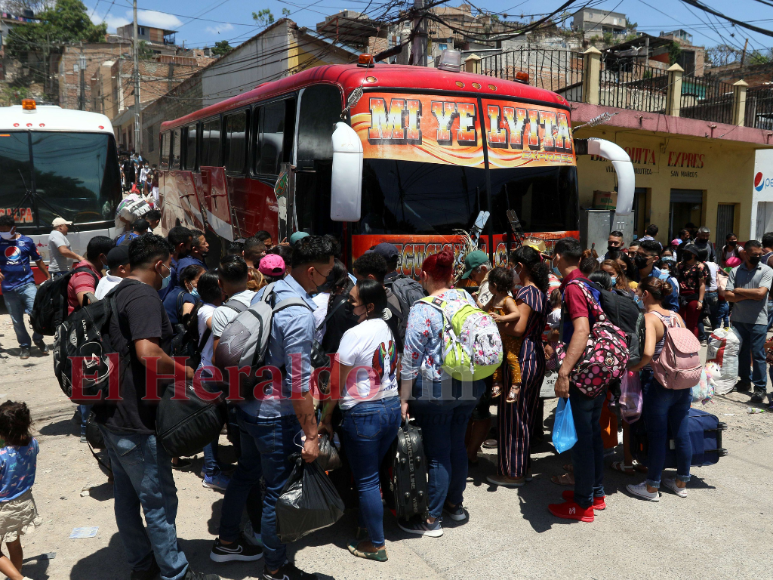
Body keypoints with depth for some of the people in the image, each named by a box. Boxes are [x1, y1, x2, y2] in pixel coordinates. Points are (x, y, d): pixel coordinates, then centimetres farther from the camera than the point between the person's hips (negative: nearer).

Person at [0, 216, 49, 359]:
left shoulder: (27, 241, 3)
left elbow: (38, 261, 12)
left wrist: (49, 277, 12)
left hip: (27, 284, -1)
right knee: (17, 320, 6)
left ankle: (38, 339, 8)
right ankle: (24, 345, 23)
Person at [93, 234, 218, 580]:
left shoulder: (118, 293, 13)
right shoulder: (144, 296, -19)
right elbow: (148, 352, -32)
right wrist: (187, 372, -18)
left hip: (112, 415, 10)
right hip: (136, 421, -10)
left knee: (127, 495, 19)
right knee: (158, 500, 3)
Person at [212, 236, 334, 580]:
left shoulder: (264, 293, 2)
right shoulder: (299, 314, -25)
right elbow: (298, 383, -25)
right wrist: (311, 434, -19)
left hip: (248, 406, 9)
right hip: (276, 417, -9)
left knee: (246, 474, 25)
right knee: (278, 490, 8)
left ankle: (226, 542, 42)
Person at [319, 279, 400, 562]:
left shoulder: (354, 334, -17)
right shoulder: (388, 330, 6)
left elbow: (336, 383, -13)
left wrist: (326, 417, -4)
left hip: (363, 413, -7)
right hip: (392, 408, 7)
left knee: (366, 481, 6)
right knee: (371, 473, 21)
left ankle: (377, 545, 18)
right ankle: (364, 524, 35)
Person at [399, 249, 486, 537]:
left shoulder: (422, 309, -15)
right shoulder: (466, 298, 3)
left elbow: (411, 359, -15)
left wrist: (403, 399, -10)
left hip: (436, 391, -6)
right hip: (470, 386, 6)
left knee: (437, 453, 3)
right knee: (457, 444, 19)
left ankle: (431, 520, 15)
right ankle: (455, 503, 35)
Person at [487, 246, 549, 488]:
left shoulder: (526, 292, -16)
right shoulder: (540, 292, 11)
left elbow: (518, 328, -26)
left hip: (522, 358, -10)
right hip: (536, 356, 10)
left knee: (512, 414, 1)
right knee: (525, 414, 17)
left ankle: (513, 473, 11)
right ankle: (524, 468, 28)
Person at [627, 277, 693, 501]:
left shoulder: (649, 318, -15)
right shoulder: (677, 317, 6)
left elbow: (648, 352, -30)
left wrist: (635, 367, -12)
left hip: (657, 384, -7)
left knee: (657, 435, 3)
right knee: (682, 432, 14)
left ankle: (651, 487, 16)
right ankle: (681, 483, 29)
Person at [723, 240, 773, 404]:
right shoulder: (735, 271, 3)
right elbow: (727, 295, -4)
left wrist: (739, 290, -6)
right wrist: (749, 296, -13)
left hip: (758, 320, -3)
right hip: (738, 319, 3)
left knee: (758, 354, 0)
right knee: (741, 352, 12)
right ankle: (745, 380, 27)